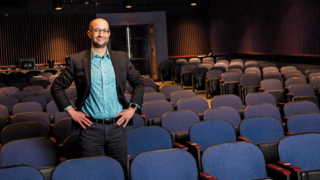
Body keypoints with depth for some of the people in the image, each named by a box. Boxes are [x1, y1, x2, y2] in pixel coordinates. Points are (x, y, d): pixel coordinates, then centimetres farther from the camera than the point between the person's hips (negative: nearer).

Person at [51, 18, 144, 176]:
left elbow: (139, 83, 15)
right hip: (91, 127, -2)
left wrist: (132, 108, 4)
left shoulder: (122, 58, 6)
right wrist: (71, 111, -3)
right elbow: (57, 87, 5)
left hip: (116, 126, 2)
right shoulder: (76, 60, -1)